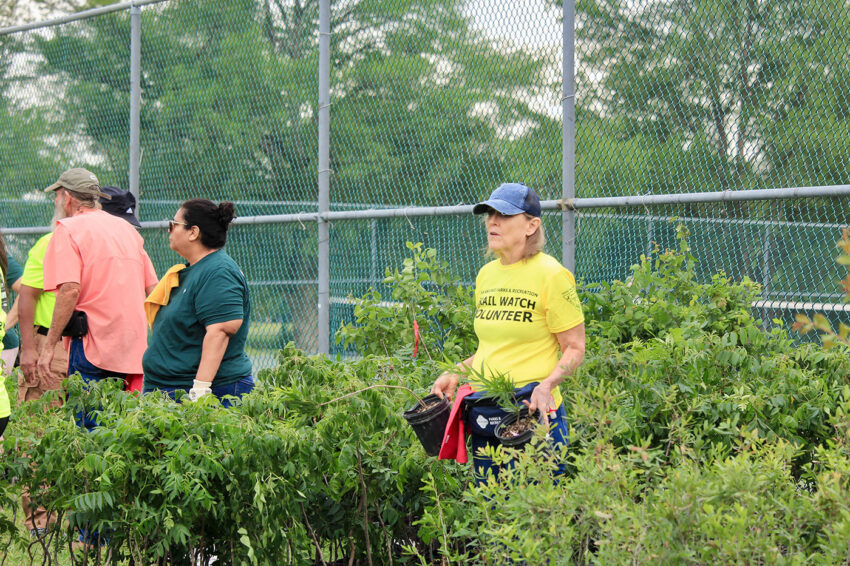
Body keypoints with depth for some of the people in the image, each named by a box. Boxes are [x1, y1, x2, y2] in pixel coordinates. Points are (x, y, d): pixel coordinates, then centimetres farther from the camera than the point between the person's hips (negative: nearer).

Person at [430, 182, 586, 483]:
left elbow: (574, 348, -7)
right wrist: (456, 374, 8)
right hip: (484, 414, 7)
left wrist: (547, 384, -24)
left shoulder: (551, 274, -9)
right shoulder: (486, 274, 12)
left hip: (533, 413, -7)